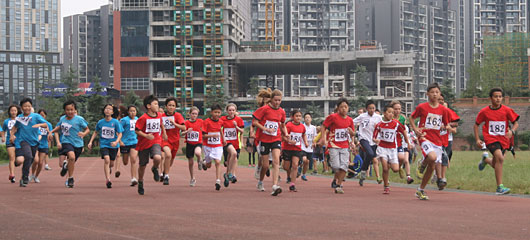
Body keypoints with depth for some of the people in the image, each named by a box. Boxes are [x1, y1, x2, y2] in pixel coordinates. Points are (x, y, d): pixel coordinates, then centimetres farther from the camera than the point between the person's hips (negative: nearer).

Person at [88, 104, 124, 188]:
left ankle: (108, 168, 49)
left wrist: (116, 142, -23)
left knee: (111, 163, 11)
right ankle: (108, 179, -21)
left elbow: (120, 134, -6)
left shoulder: (116, 122, -9)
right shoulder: (100, 122, -3)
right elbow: (96, 132, 14)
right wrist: (91, 142, 7)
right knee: (107, 159, -22)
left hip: (113, 145, 0)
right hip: (103, 144, 0)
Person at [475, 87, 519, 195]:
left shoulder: (507, 110, -2)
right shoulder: (484, 111, -2)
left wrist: (512, 131, -19)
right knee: (500, 158, -27)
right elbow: (476, 125, 9)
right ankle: (500, 187, -24)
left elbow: (516, 123, 2)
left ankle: (486, 159, 52)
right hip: (490, 139, -3)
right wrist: (477, 139, 0)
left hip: (503, 140, 3)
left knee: (496, 165, 13)